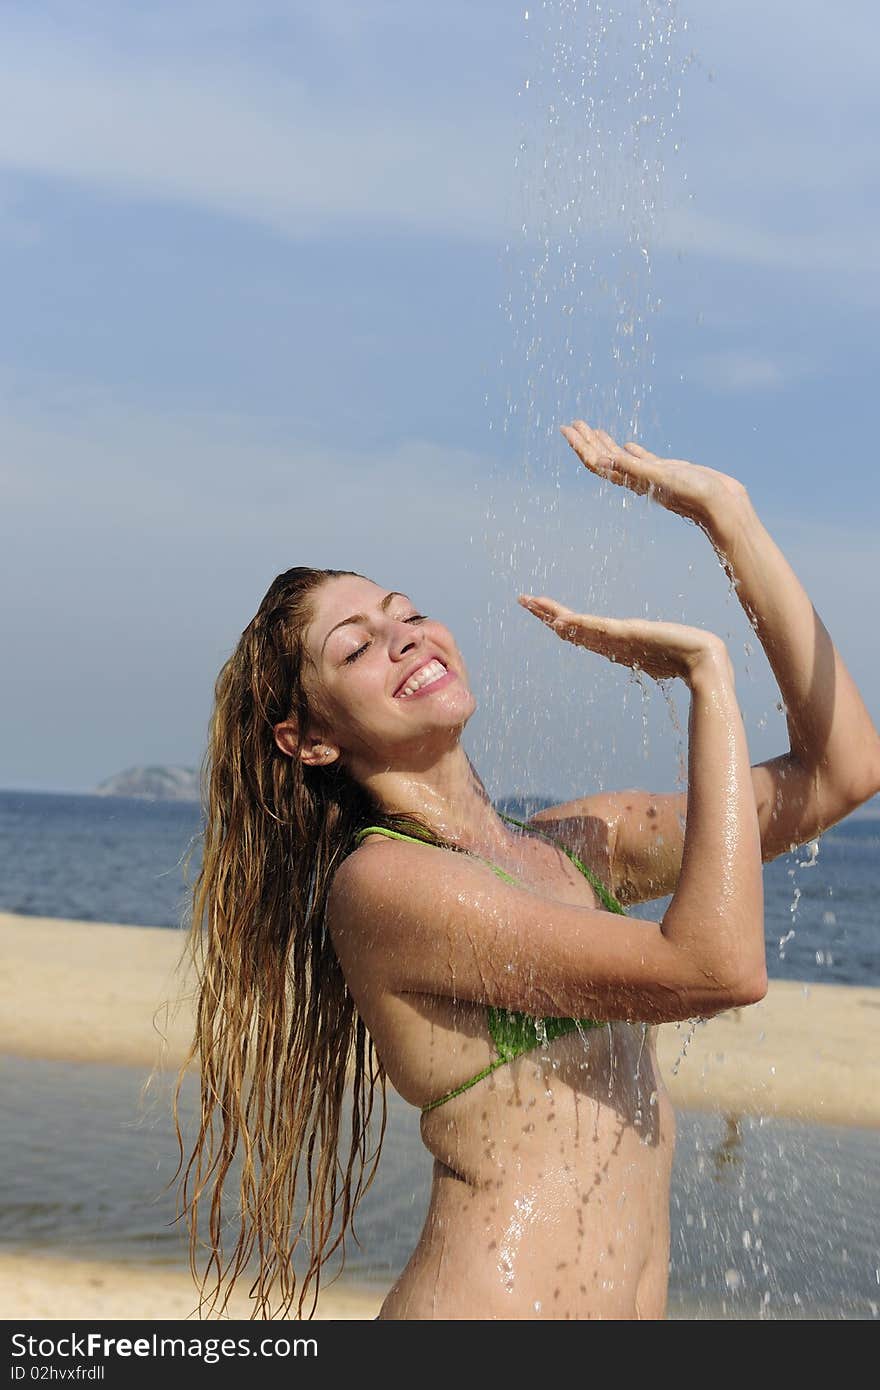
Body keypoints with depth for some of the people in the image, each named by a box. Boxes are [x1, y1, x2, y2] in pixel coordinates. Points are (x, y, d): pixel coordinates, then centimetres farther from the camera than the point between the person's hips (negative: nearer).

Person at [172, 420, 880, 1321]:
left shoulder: (576, 844, 10)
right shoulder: (378, 883, -11)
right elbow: (717, 966, -17)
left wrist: (726, 515, 8)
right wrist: (707, 671, -10)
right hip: (481, 1306, -6)